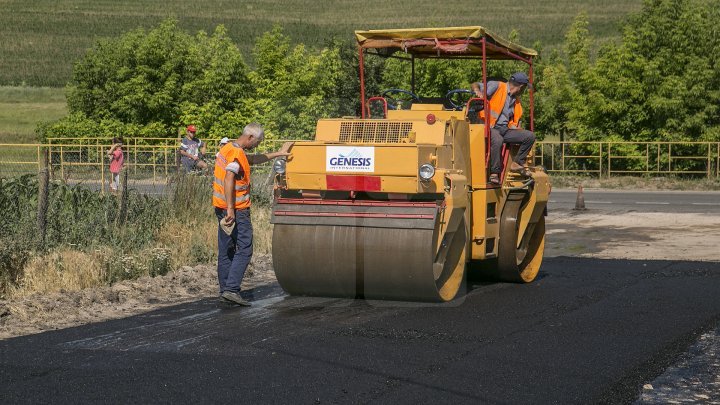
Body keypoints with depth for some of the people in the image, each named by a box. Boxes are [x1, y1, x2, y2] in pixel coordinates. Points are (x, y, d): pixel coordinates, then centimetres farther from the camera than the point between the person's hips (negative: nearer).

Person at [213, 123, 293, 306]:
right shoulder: (237, 153, -16)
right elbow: (229, 179, -27)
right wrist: (230, 209, -30)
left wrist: (278, 153, 35)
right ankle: (231, 289, -15)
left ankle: (225, 290, 15)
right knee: (244, 250, -7)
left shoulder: (228, 148, 15)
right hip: (237, 209, -10)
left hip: (222, 208, 10)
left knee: (226, 250, 12)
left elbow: (253, 159, 31)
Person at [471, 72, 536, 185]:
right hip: (491, 127, -7)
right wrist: (477, 90, -24)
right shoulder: (497, 87, 1)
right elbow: (475, 85, -2)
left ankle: (517, 164, -2)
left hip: (505, 129, 7)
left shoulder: (516, 100, 23)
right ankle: (494, 173, -30)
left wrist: (515, 127, 6)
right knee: (497, 140, -40)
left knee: (530, 136, -9)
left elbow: (514, 120, 26)